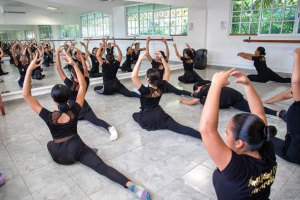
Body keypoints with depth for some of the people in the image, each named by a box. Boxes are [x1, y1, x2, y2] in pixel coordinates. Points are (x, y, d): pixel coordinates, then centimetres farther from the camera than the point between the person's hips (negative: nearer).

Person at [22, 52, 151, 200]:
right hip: (76, 148, -1)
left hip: (59, 155, 1)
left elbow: (26, 95, -14)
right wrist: (74, 65, -7)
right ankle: (132, 186, -36)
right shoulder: (74, 111, -10)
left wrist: (29, 70, -17)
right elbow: (83, 86, -4)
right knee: (102, 166, -15)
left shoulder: (48, 117, -12)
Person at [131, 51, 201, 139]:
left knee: (135, 115, 31)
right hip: (159, 115, 3)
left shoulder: (145, 91, -26)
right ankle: (202, 135, -26)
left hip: (147, 119, -2)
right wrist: (162, 58, -7)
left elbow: (133, 76, -35)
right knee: (178, 127, -6)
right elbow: (167, 71, -1)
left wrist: (140, 59, -35)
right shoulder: (161, 87, -13)